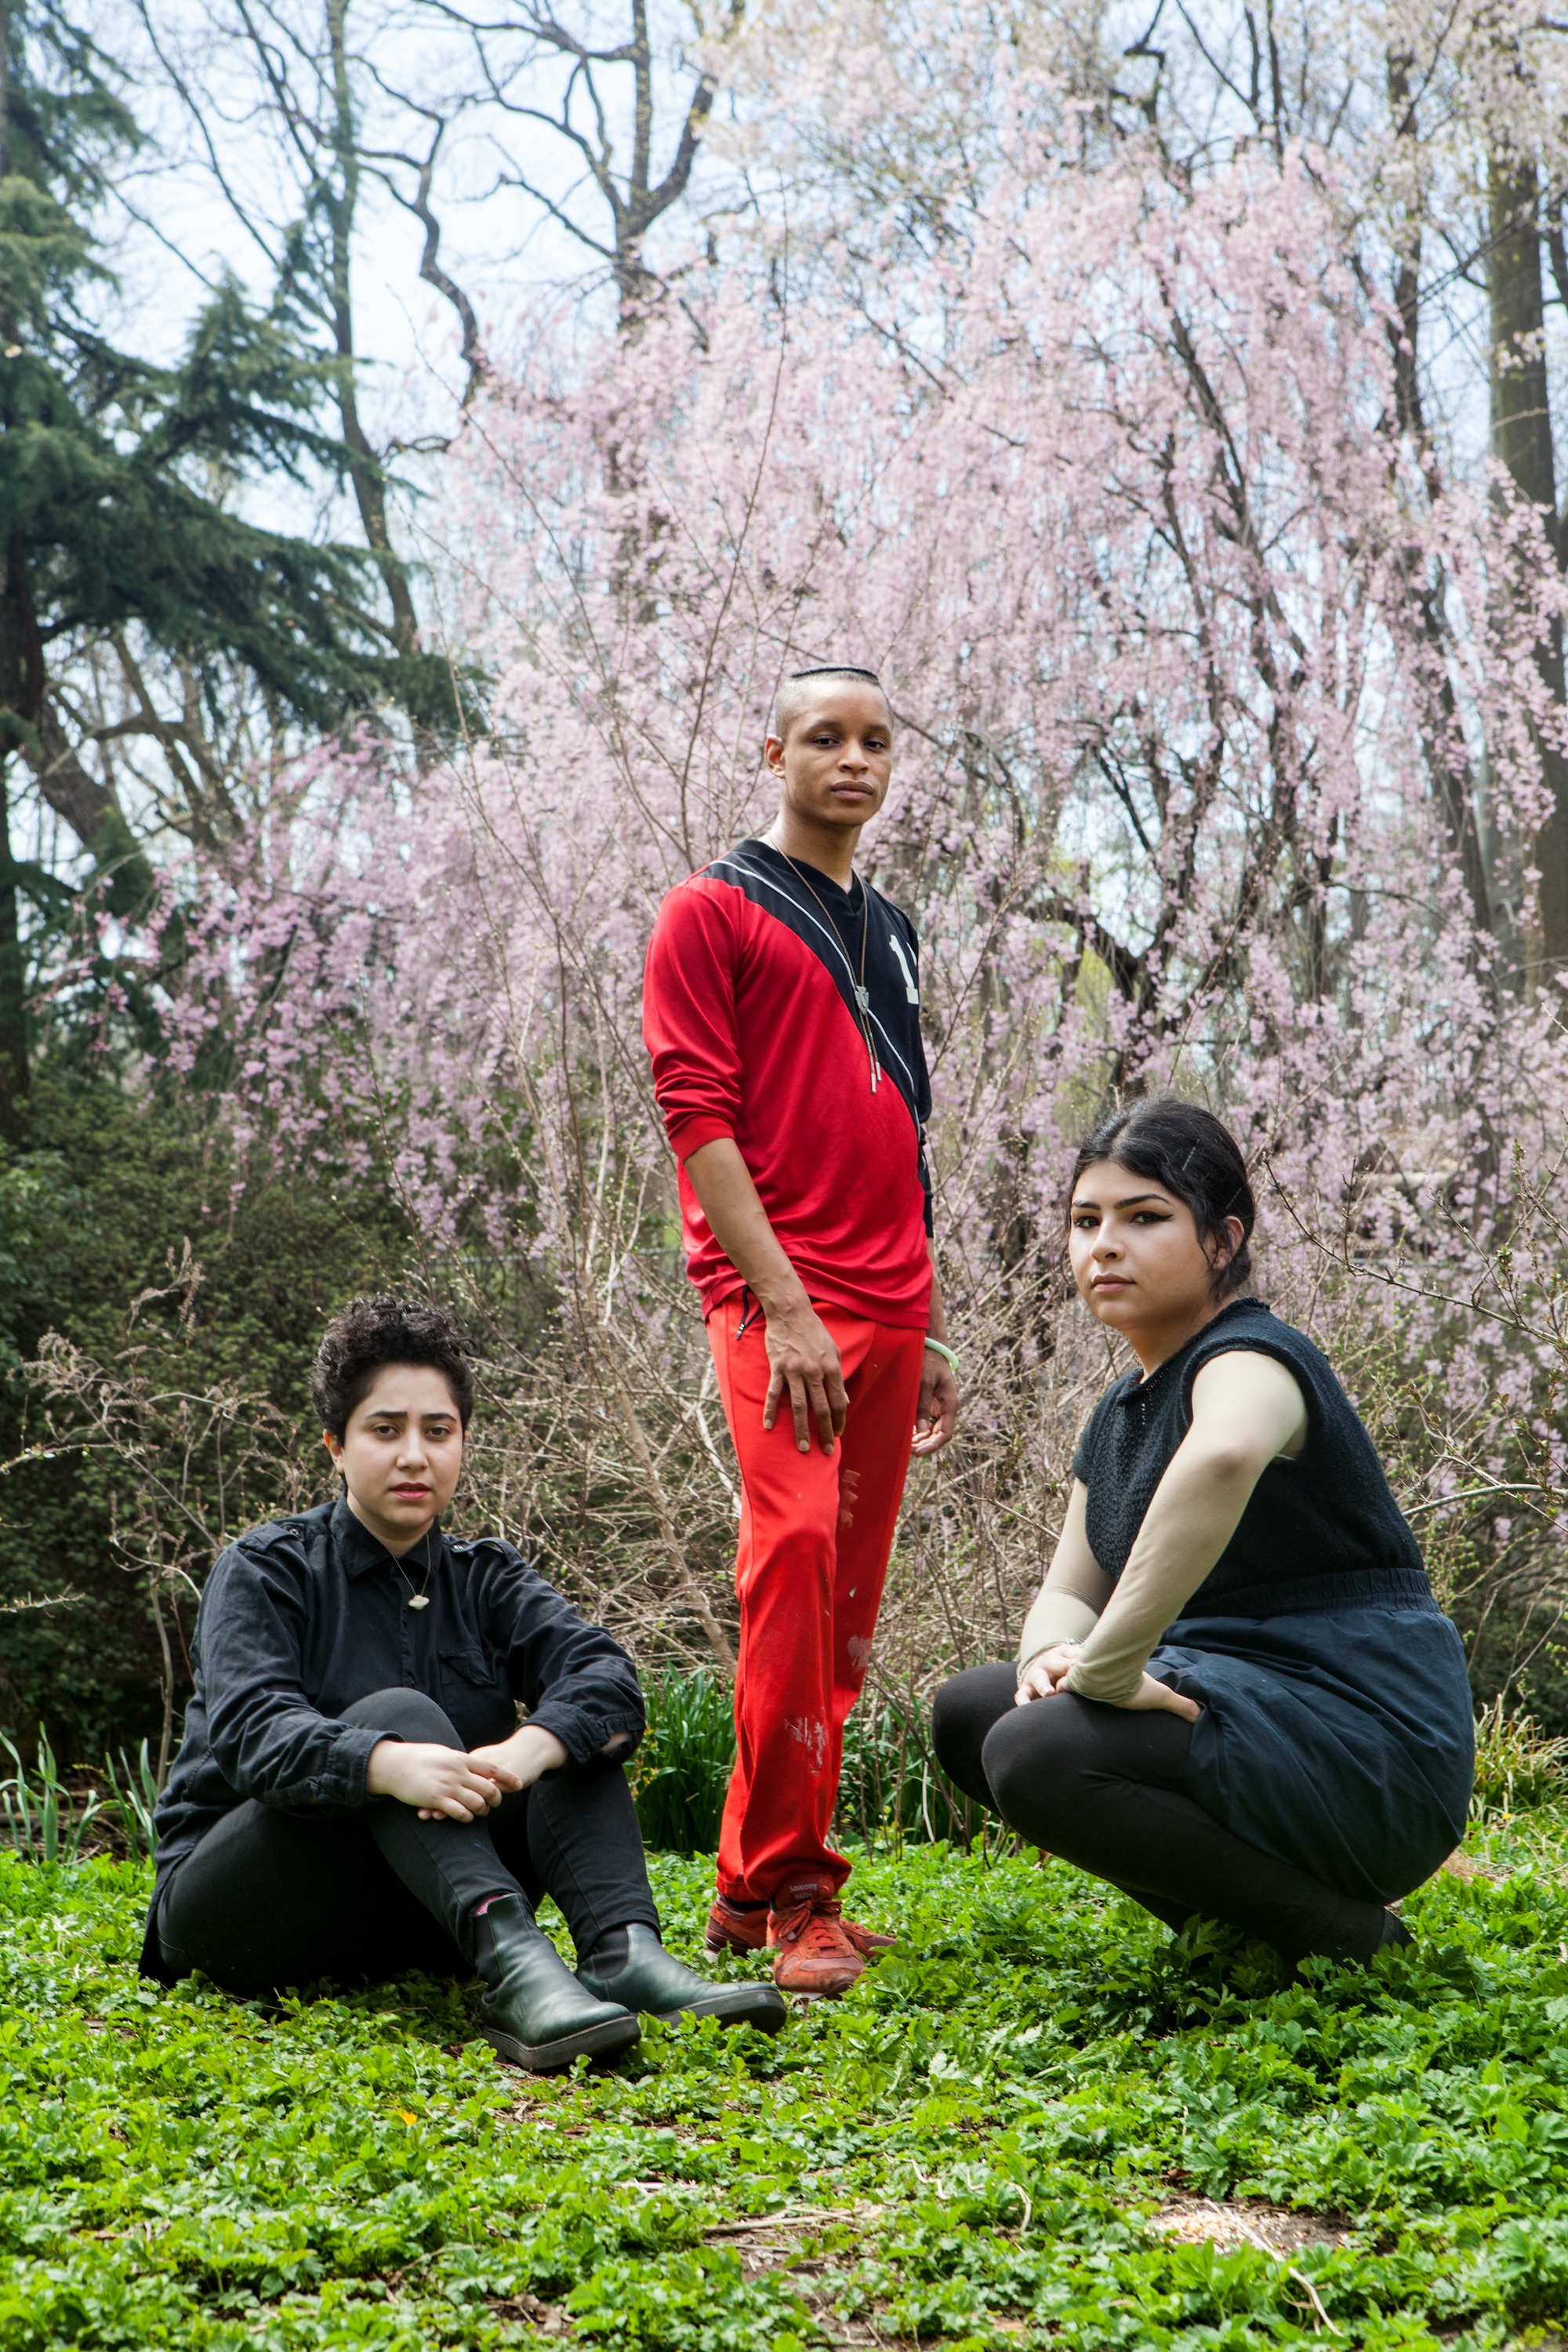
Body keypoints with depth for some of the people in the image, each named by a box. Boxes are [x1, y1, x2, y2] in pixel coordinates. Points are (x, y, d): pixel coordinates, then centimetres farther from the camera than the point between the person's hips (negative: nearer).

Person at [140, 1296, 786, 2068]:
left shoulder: (484, 1577, 10)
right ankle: (513, 1968, -52)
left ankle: (622, 1949, -40)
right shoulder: (266, 1570, -2)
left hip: (421, 1912, 4)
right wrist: (389, 1764, -43)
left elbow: (606, 1673, -11)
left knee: (573, 1725, -13)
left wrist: (529, 1750, -35)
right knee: (396, 1711, -29)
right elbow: (252, 1730, -22)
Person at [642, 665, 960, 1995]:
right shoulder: (716, 910, 2)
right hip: (777, 1295, -7)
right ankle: (788, 1892, -17)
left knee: (852, 1593, 5)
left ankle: (754, 1888, 12)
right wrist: (784, 1300, -17)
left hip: (889, 1305, 7)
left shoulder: (892, 933, 22)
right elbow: (697, 1112, -8)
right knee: (796, 1545, -22)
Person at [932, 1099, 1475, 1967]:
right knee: (969, 1711, 9)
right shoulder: (1123, 1408, 15)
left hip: (1369, 1745, -10)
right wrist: (1053, 1653, -8)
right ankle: (1233, 1923, 8)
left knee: (1038, 1755, -26)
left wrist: (1109, 1663, -35)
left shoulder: (1251, 1359, -15)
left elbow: (1223, 1456, -41)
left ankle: (1344, 1934, -11)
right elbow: (1069, 1592, 18)